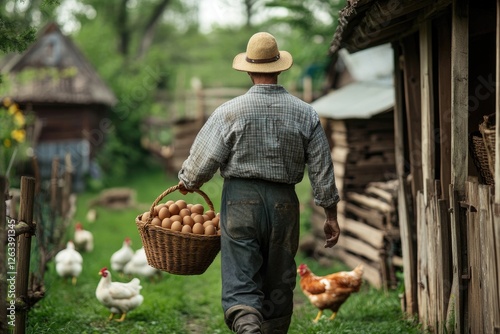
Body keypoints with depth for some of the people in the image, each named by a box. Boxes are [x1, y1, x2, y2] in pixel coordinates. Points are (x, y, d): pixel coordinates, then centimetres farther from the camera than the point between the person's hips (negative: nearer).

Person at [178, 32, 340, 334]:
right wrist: (331, 215, 11)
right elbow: (322, 169, 3)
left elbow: (203, 160, -5)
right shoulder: (305, 113, 2)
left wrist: (187, 182, 17)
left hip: (241, 201, -2)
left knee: (240, 283, -3)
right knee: (279, 286, 14)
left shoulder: (229, 111, -6)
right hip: (284, 204, 3)